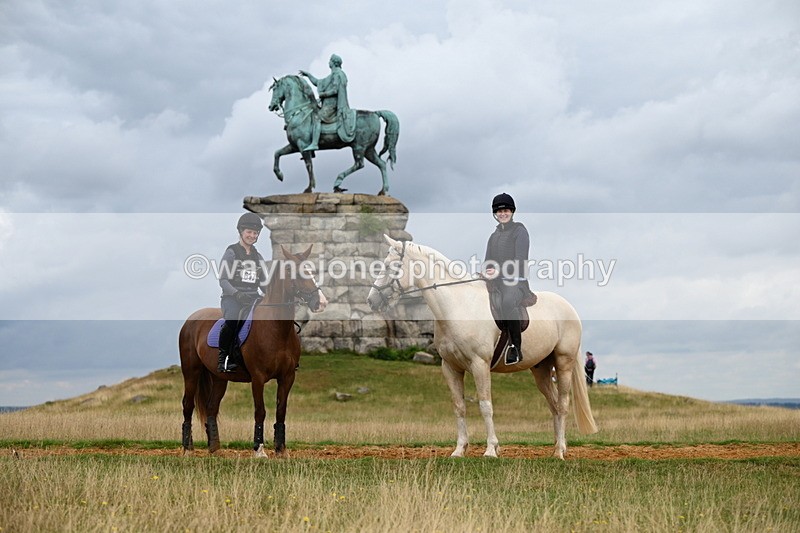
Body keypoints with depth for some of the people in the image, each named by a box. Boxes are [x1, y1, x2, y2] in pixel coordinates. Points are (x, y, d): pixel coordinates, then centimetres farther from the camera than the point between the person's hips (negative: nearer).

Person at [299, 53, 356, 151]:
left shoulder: (337, 74, -8)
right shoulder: (332, 76, 24)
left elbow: (335, 90, -20)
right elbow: (318, 83, 30)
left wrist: (323, 94, -11)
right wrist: (308, 75, 26)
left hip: (332, 104, -11)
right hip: (328, 104, 11)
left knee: (317, 117, -26)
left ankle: (314, 143, -37)